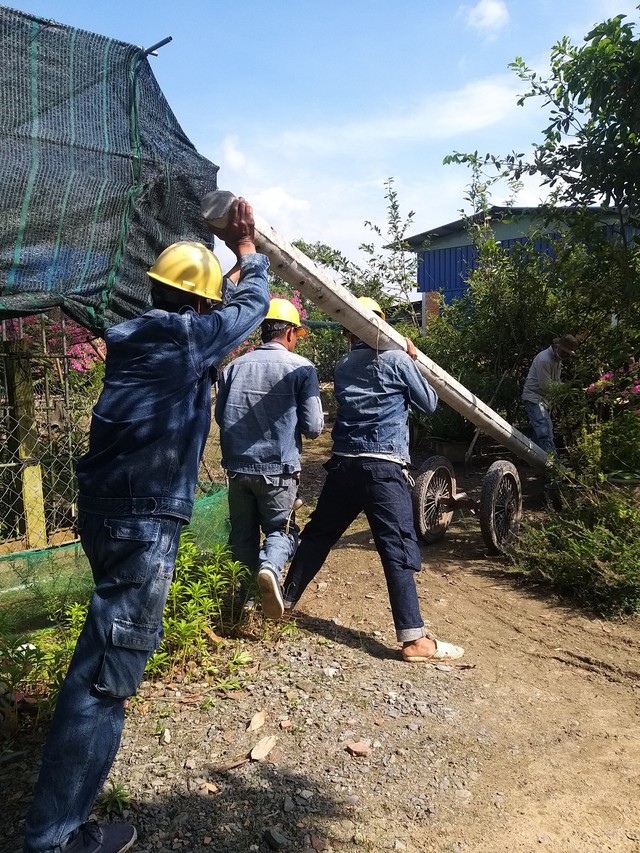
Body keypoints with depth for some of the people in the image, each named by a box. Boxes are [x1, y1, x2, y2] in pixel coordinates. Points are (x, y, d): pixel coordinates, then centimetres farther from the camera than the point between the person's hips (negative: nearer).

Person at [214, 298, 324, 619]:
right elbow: (313, 427, -8)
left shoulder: (234, 367, 2)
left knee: (243, 533, 19)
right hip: (278, 470, -3)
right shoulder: (301, 368, -7)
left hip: (238, 467, 3)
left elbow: (220, 415, 12)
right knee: (280, 529, 12)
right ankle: (270, 567, -16)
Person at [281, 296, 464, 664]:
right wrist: (414, 361, 18)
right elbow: (429, 403, 7)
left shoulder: (342, 367, 12)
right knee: (399, 549, -6)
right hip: (384, 468, -5)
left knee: (318, 535, 18)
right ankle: (414, 638, -5)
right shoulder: (399, 360, -2)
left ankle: (285, 601, 32)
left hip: (344, 464, 5)